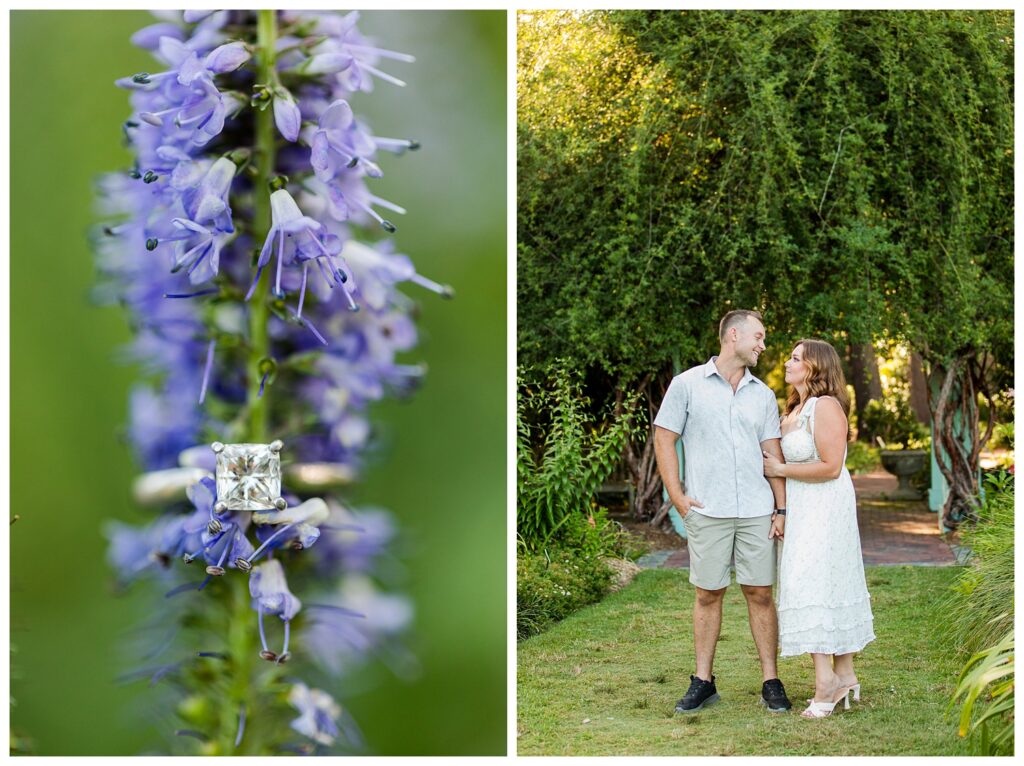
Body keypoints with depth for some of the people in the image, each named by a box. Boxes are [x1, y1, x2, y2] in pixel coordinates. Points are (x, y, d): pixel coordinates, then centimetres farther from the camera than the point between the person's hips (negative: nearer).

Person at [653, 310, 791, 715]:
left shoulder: (762, 394, 13)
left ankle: (771, 683, 10)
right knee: (708, 593, 4)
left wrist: (781, 507, 4)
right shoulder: (687, 384, 2)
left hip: (757, 511, 3)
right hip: (707, 511, -2)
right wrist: (677, 496, -5)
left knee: (760, 593, 3)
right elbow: (664, 438, 2)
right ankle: (703, 682, 14)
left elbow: (772, 453, 12)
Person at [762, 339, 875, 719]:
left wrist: (781, 469, -15)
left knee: (812, 584, -13)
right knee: (833, 587, 11)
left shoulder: (826, 407, -15)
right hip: (803, 510, 10)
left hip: (824, 507, -10)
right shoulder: (795, 409, 15)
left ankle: (825, 678, -13)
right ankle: (845, 676, 17)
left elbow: (830, 466, -22)